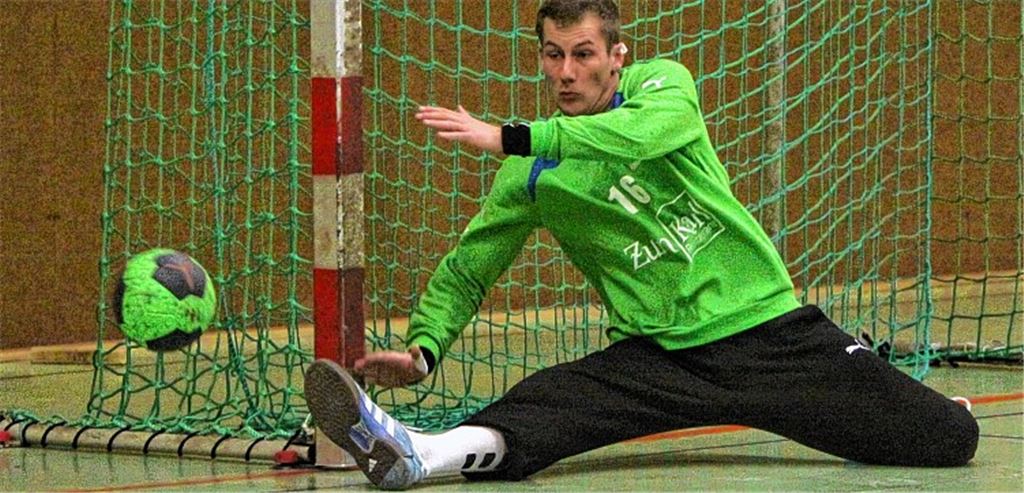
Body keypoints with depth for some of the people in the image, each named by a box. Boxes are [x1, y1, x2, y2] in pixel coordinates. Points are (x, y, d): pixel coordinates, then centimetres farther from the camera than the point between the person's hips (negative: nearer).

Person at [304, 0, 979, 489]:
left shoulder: (660, 83, -2)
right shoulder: (533, 177, 5)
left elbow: (651, 129, -26)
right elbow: (467, 270, 11)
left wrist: (512, 139, -33)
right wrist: (423, 349, -10)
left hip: (769, 330, -1)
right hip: (658, 356, 1)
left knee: (950, 438, -8)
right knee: (544, 403, -30)